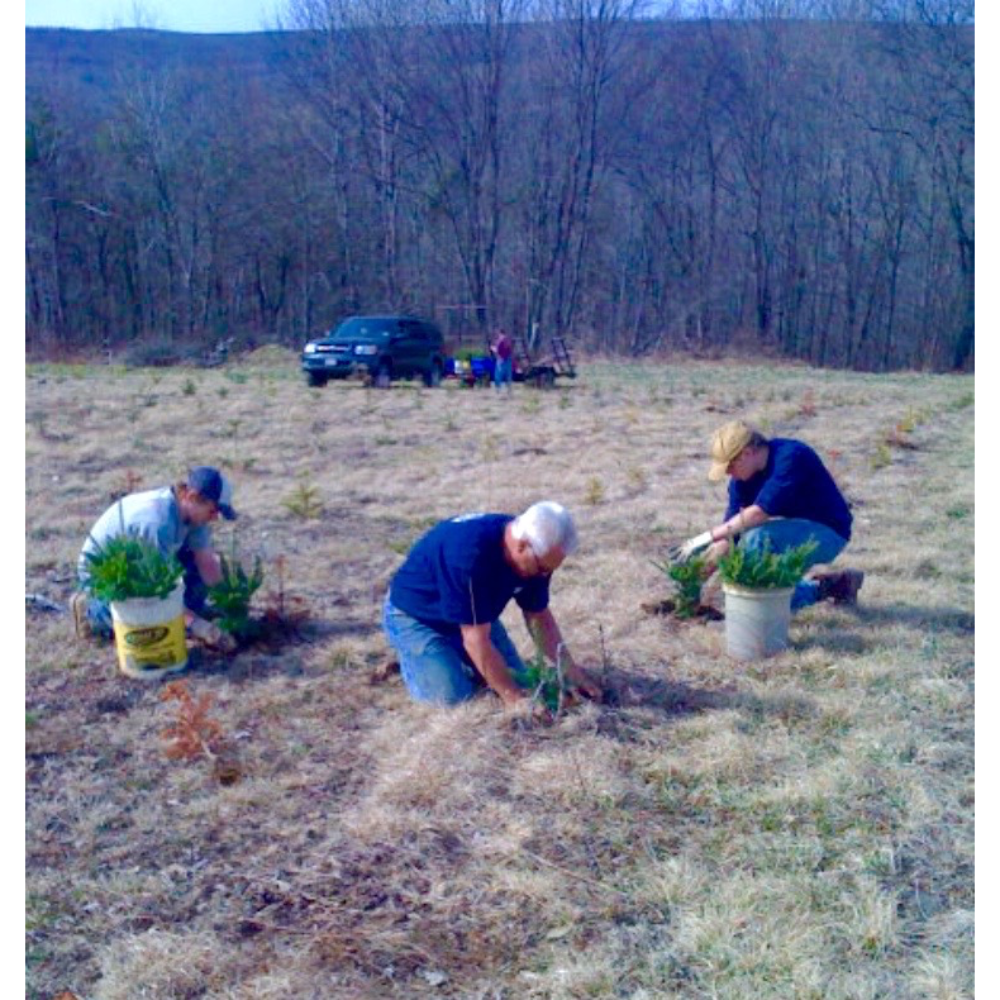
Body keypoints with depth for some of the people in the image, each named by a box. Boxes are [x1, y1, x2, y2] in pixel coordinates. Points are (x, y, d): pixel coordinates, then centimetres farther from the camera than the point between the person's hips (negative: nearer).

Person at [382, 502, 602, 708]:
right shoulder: (471, 555, -41)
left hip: (474, 616, 7)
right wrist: (511, 696, -30)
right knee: (454, 694, -22)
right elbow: (476, 639, -36)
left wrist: (569, 668, -11)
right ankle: (410, 657, 7)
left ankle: (452, 652, 22)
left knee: (516, 679, 1)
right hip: (414, 616, -7)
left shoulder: (536, 554, -17)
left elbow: (539, 616, -3)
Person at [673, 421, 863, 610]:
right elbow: (731, 522, -5)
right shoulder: (743, 476, -4)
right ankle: (823, 587, 18)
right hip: (797, 531, 8)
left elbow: (760, 512, -34)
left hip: (829, 532, -8)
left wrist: (707, 537, -33)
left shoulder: (791, 457, -27)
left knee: (757, 536, -32)